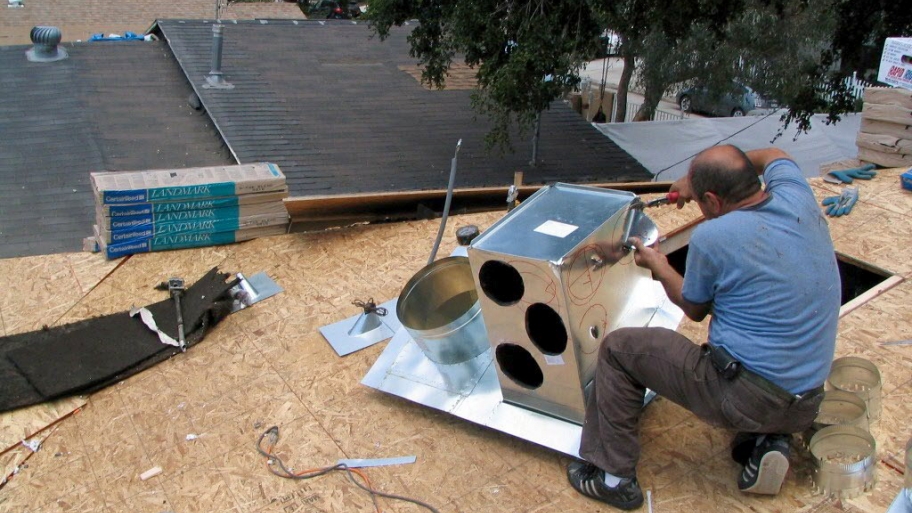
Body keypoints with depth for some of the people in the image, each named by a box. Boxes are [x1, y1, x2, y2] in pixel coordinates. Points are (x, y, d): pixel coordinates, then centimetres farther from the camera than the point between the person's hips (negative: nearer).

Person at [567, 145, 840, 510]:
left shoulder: (711, 237, -19)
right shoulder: (797, 197, -3)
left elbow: (694, 310, 0)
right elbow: (772, 155, 22)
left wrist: (657, 265, 16)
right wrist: (699, 178, 23)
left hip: (743, 397, -7)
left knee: (618, 348, 5)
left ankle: (614, 476, 13)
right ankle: (766, 440, 15)